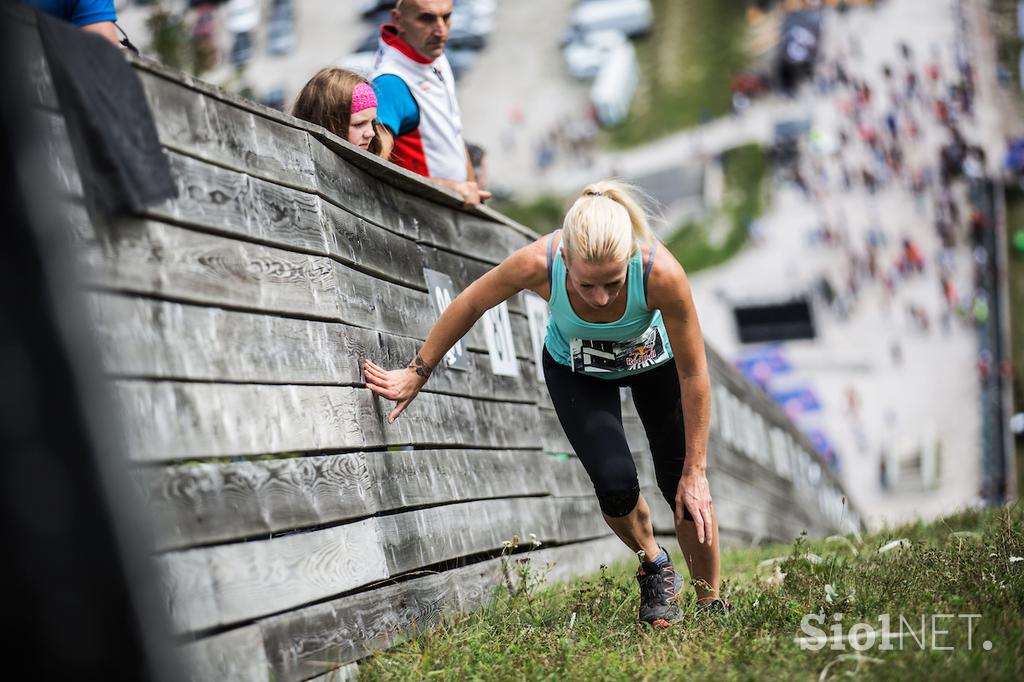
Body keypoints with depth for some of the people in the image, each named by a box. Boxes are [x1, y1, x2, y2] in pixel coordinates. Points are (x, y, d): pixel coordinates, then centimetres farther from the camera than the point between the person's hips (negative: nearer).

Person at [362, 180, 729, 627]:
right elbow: (470, 305, -17)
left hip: (655, 361, 0)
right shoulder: (538, 264, -40)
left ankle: (712, 603, 24)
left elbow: (693, 375, -27)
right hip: (575, 369, 0)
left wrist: (695, 471, -21)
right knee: (615, 483, -18)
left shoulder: (661, 274, -42)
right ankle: (653, 566, 15)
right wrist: (416, 375, -7)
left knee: (685, 489, -2)